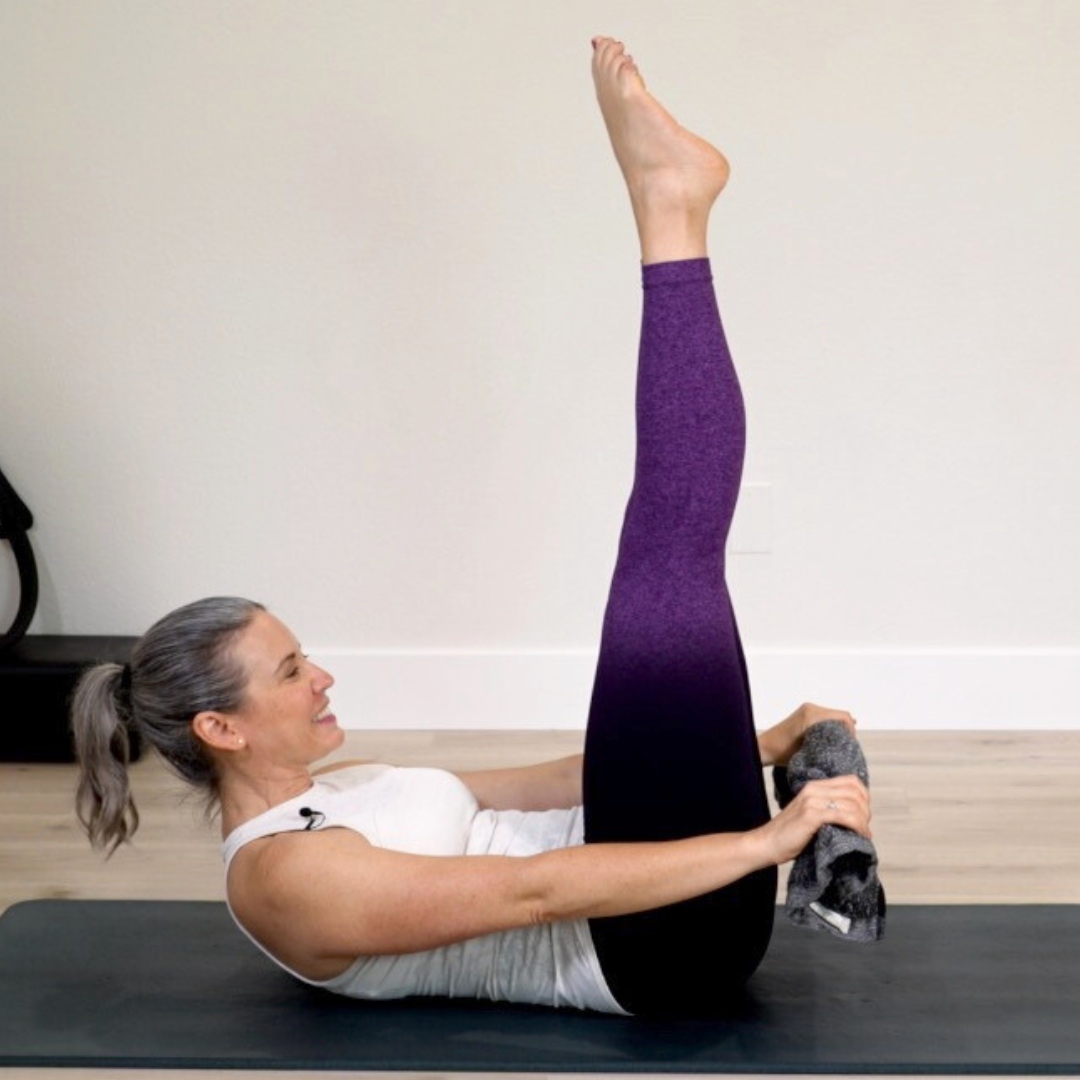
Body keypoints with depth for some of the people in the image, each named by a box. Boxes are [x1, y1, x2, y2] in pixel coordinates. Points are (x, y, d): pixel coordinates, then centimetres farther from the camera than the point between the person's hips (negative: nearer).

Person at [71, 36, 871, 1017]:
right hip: (673, 939, -8)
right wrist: (764, 839, -26)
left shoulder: (323, 800, 14)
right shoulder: (286, 876, -15)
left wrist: (745, 742, 15)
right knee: (665, 573, -21)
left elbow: (542, 789, 18)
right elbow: (538, 890, -24)